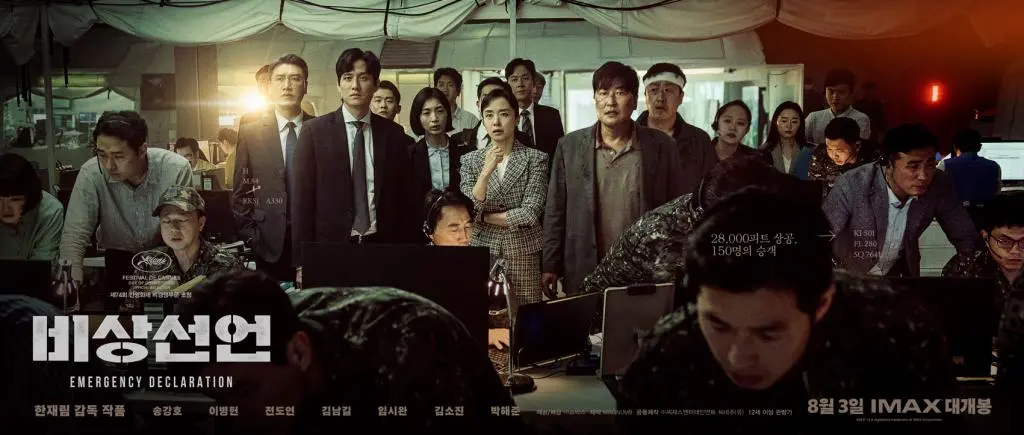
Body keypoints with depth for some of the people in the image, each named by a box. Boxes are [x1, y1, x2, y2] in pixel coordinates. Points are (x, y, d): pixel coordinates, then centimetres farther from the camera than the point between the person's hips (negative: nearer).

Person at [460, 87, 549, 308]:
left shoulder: (536, 159, -2)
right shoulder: (470, 160, 5)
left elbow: (530, 214, -10)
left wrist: (483, 217, -5)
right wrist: (486, 171, -18)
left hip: (523, 254, -1)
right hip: (481, 253, 1)